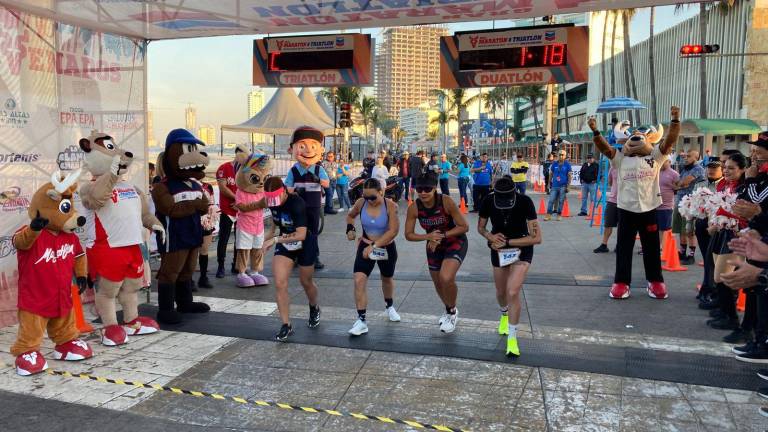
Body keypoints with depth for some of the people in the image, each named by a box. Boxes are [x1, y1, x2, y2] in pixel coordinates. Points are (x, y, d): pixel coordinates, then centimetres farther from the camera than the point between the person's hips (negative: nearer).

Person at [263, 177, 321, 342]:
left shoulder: (297, 204, -32)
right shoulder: (272, 203, -11)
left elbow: (301, 235, -37)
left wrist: (275, 239, -37)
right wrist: (270, 234, 5)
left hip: (305, 245, -5)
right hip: (284, 243, 5)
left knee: (305, 282, 14)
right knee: (279, 283, -10)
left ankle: (314, 309, 47)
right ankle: (286, 325, -2)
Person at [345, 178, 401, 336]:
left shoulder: (390, 206, -22)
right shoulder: (361, 203, -12)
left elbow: (393, 231, -26)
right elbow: (351, 216, 10)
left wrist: (374, 245, -30)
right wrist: (350, 228, -10)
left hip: (387, 248, -1)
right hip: (365, 247, 1)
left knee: (387, 279, 21)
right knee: (359, 280, -16)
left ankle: (390, 306, 51)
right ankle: (361, 320, -10)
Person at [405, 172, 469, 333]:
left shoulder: (447, 202, -28)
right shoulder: (414, 208, -19)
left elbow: (464, 227, -20)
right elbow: (408, 235, -10)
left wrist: (442, 235, -28)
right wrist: (428, 237, -26)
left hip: (455, 242, -4)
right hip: (434, 246, 5)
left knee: (446, 278, -26)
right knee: (438, 283, 18)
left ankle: (452, 312, 5)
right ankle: (449, 311, 50)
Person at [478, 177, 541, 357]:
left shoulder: (525, 202, -28)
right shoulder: (488, 201, -20)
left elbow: (536, 238, -26)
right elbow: (480, 227, -1)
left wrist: (506, 242, -27)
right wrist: (491, 236, -23)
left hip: (522, 248, -3)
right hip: (499, 249, 3)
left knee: (513, 292, -18)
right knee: (501, 292, 16)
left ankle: (512, 339, -2)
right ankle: (504, 316, 52)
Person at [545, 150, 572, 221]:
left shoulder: (567, 164, 1)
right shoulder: (554, 164, 7)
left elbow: (570, 175, 1)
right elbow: (551, 174, 16)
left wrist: (568, 185, -5)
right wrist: (550, 183, 13)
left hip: (563, 186, -2)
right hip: (554, 186, 2)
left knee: (561, 201, 4)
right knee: (551, 200, -3)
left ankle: (559, 215, 13)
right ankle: (548, 215, -1)